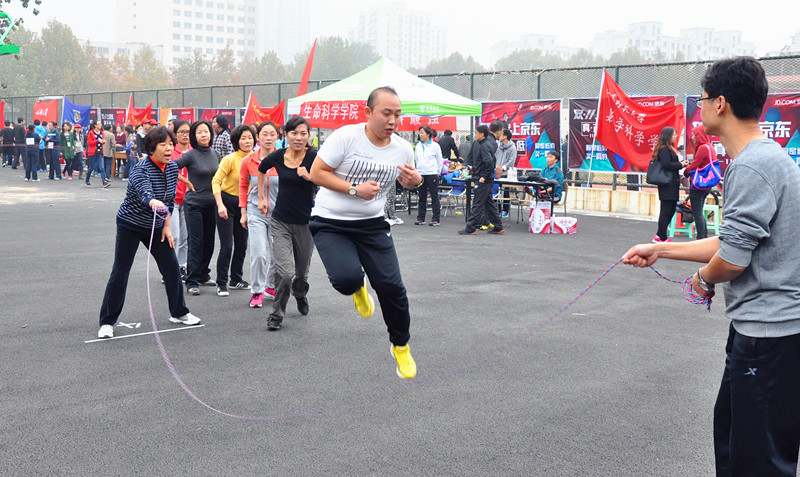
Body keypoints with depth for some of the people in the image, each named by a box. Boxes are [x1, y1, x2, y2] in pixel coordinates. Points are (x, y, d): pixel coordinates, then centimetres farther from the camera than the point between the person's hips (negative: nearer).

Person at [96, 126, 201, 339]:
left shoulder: (173, 168, -4)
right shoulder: (141, 171, -25)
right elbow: (145, 194, -45)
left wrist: (166, 226, 4)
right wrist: (155, 203, -66)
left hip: (155, 227, 6)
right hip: (130, 226, -6)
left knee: (172, 268, 7)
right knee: (120, 273, -4)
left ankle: (179, 313, 26)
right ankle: (107, 322, 7)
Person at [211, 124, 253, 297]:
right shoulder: (230, 159, -16)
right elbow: (216, 181, -17)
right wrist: (220, 205, -25)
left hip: (244, 204, 6)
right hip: (227, 202, -6)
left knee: (242, 245, 12)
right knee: (227, 246, -7)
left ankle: (236, 280, 27)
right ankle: (221, 284, 3)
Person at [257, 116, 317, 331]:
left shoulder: (313, 156, -13)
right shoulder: (278, 156, -4)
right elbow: (261, 169, 19)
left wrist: (309, 176, -34)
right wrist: (261, 197, 20)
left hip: (306, 222, -1)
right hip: (281, 222, 1)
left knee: (301, 272, 17)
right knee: (285, 272, -13)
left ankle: (300, 295, 51)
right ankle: (276, 314, 7)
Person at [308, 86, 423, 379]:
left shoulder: (403, 149, -2)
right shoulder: (346, 137, -16)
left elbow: (406, 181, 17)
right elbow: (316, 173, -13)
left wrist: (415, 182, -8)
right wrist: (355, 189, -22)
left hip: (372, 224, 4)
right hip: (331, 224, -3)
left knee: (391, 285, -4)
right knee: (347, 278, -27)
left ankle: (400, 346, 21)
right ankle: (358, 289, 16)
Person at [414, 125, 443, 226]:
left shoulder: (435, 146, -2)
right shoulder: (418, 146, 9)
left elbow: (439, 160, 3)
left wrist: (438, 172, 4)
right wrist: (418, 169, 12)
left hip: (432, 174, -4)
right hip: (420, 174, 4)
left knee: (434, 197, -3)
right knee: (422, 197, 9)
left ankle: (435, 219, 0)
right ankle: (420, 218, 14)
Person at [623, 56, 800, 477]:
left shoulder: (752, 166, -21)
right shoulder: (766, 157, 14)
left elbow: (731, 260, -24)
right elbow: (734, 241, 18)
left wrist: (703, 277, -2)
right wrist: (661, 250, 19)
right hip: (759, 327, 11)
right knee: (729, 429, 21)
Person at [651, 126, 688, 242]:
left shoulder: (670, 148, 18)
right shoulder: (664, 149, -13)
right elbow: (667, 164, -21)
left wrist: (682, 163, 5)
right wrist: (681, 164, -10)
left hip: (672, 184, 11)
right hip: (667, 184, -11)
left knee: (672, 208, 13)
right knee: (666, 210, -6)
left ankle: (659, 235, 18)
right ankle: (662, 237, 0)